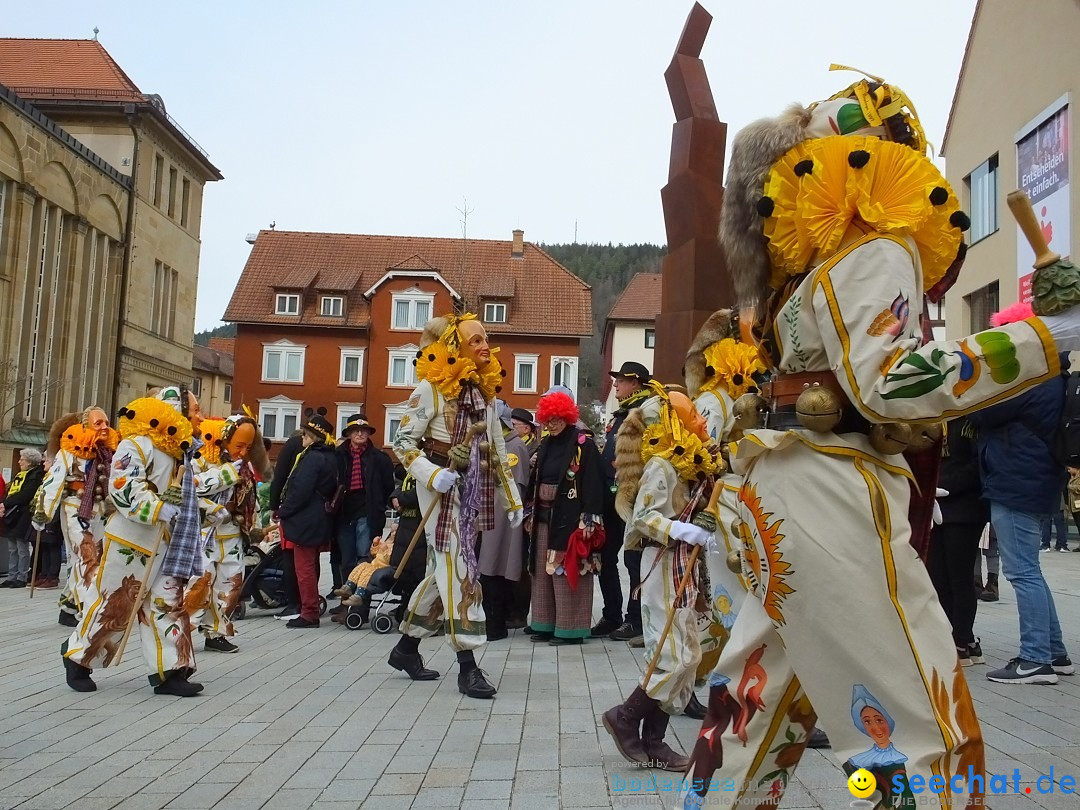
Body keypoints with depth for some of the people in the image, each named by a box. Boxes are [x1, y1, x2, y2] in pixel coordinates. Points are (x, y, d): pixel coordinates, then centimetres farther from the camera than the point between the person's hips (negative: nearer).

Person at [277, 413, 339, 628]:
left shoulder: (312, 457, -17)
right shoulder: (330, 457, 11)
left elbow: (300, 490, -23)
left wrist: (283, 511, -10)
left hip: (306, 520, -10)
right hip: (320, 520, 10)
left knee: (304, 567, -4)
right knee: (311, 566, 17)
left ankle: (309, 614, -1)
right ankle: (310, 609, 25)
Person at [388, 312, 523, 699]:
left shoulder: (486, 389, 11)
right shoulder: (432, 387, -9)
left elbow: (498, 449, 16)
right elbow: (403, 442, -10)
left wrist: (512, 499, 14)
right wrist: (433, 474, -24)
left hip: (474, 490, 7)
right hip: (443, 488, -7)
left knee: (442, 569, 12)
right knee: (458, 568, -10)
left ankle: (406, 647, 25)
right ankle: (467, 666, -7)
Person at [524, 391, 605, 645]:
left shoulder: (583, 444, -7)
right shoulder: (545, 445, 15)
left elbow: (593, 483, -13)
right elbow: (534, 481, 19)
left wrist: (588, 520, -18)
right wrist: (530, 514, 15)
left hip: (569, 518, -7)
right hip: (544, 517, 8)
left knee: (567, 571, -5)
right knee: (543, 571, 9)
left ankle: (570, 628, 1)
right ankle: (546, 624, 17)